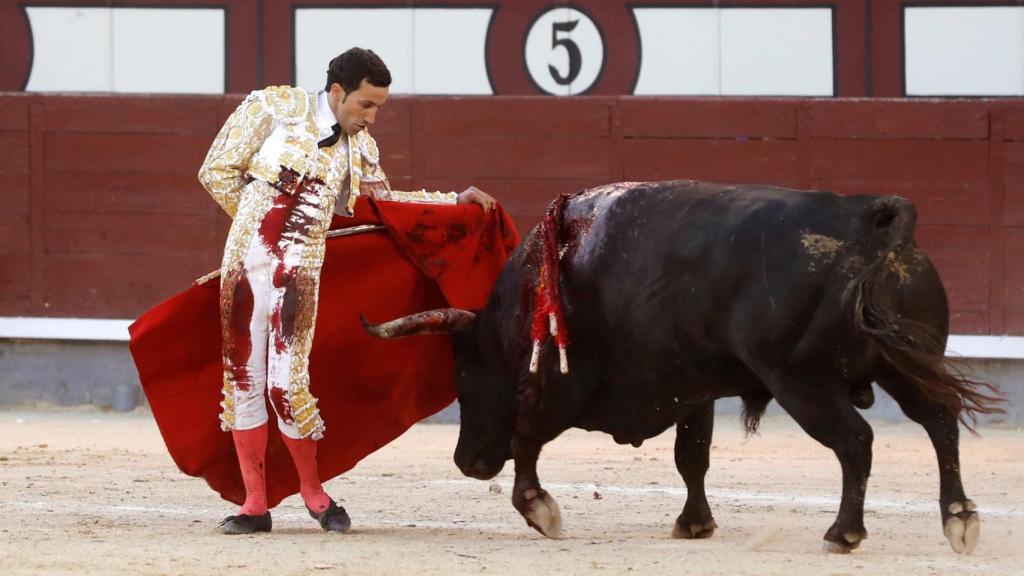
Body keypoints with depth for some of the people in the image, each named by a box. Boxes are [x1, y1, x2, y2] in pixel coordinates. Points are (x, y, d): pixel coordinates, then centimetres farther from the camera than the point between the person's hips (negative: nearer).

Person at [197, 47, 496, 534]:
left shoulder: (359, 148, 9)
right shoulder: (274, 107, -1)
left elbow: (381, 200, 28)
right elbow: (218, 171, 3)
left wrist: (455, 201, 25)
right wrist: (261, 219, 5)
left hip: (299, 271, 1)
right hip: (246, 258, -1)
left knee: (286, 385, -9)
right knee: (242, 381, 3)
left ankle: (313, 492, 10)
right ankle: (255, 506, 11)